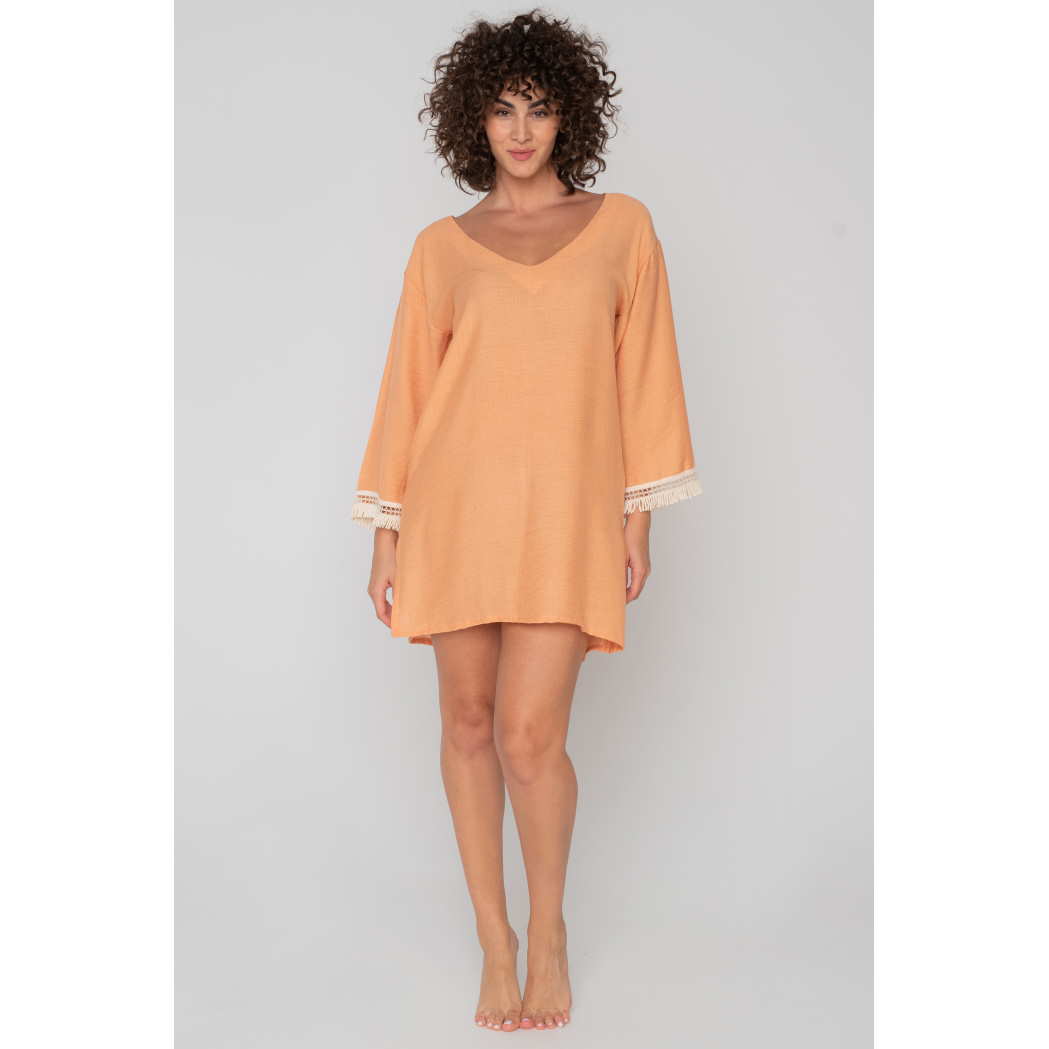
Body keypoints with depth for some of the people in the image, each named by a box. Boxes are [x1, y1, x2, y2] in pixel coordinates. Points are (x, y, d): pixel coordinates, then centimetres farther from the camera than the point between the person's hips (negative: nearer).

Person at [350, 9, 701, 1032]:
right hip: (456, 501, 2)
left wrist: (638, 517, 1)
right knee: (469, 721, 7)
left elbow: (642, 374, 6)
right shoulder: (441, 247, 7)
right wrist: (386, 534, 4)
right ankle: (494, 941, 23)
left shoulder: (622, 226, 6)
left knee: (531, 736, -9)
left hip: (567, 509, -1)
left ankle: (548, 929, 18)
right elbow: (406, 387, 7)